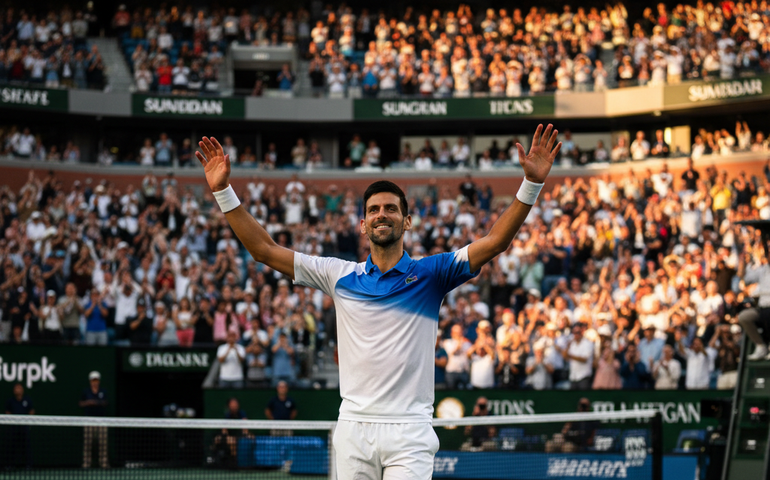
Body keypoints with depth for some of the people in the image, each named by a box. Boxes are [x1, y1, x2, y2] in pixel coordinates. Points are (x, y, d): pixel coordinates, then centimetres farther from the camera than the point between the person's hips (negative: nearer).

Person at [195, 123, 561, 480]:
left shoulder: (430, 273, 5)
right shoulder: (341, 276, 11)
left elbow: (494, 242, -4)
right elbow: (264, 250, 12)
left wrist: (531, 184, -15)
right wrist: (223, 191, 6)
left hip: (409, 432, -2)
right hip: (353, 429, 3)